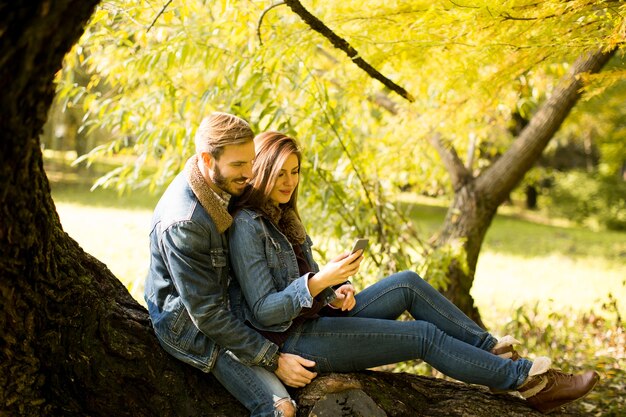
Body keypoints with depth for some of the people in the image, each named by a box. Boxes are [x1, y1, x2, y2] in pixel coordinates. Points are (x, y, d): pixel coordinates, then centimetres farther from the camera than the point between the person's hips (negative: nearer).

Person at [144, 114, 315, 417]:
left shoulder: (224, 185, -6)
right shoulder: (183, 224, -32)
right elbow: (207, 314, -27)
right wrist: (273, 360, -24)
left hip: (229, 299, 9)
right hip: (191, 326, -9)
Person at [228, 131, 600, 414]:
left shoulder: (282, 216, 12)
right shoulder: (247, 226, -18)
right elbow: (262, 312, -22)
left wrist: (336, 291, -7)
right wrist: (321, 281, -30)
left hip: (319, 316, 9)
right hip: (295, 339, -9)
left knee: (408, 283, -3)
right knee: (424, 335, -11)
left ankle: (491, 349, 1)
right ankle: (524, 379, -2)